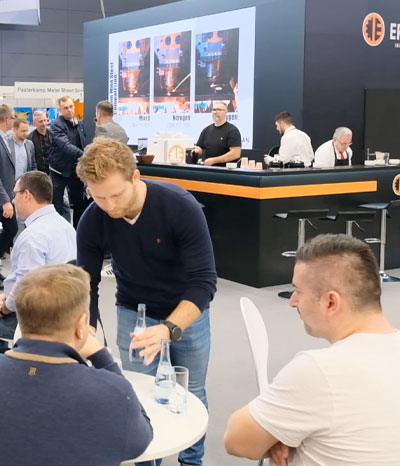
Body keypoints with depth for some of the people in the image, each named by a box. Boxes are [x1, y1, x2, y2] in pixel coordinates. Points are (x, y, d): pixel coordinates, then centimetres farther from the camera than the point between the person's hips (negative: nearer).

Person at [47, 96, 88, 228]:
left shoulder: (80, 124, 7)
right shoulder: (57, 125, -14)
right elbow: (65, 145, -29)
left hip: (76, 169, 6)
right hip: (60, 170, -6)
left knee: (80, 204, 12)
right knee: (56, 206, 0)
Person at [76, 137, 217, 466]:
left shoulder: (181, 206, -30)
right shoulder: (92, 221, -21)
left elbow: (204, 281, -31)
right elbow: (87, 287, -12)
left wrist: (168, 328, -46)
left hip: (189, 313, -1)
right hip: (133, 313, 2)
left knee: (191, 396, 11)